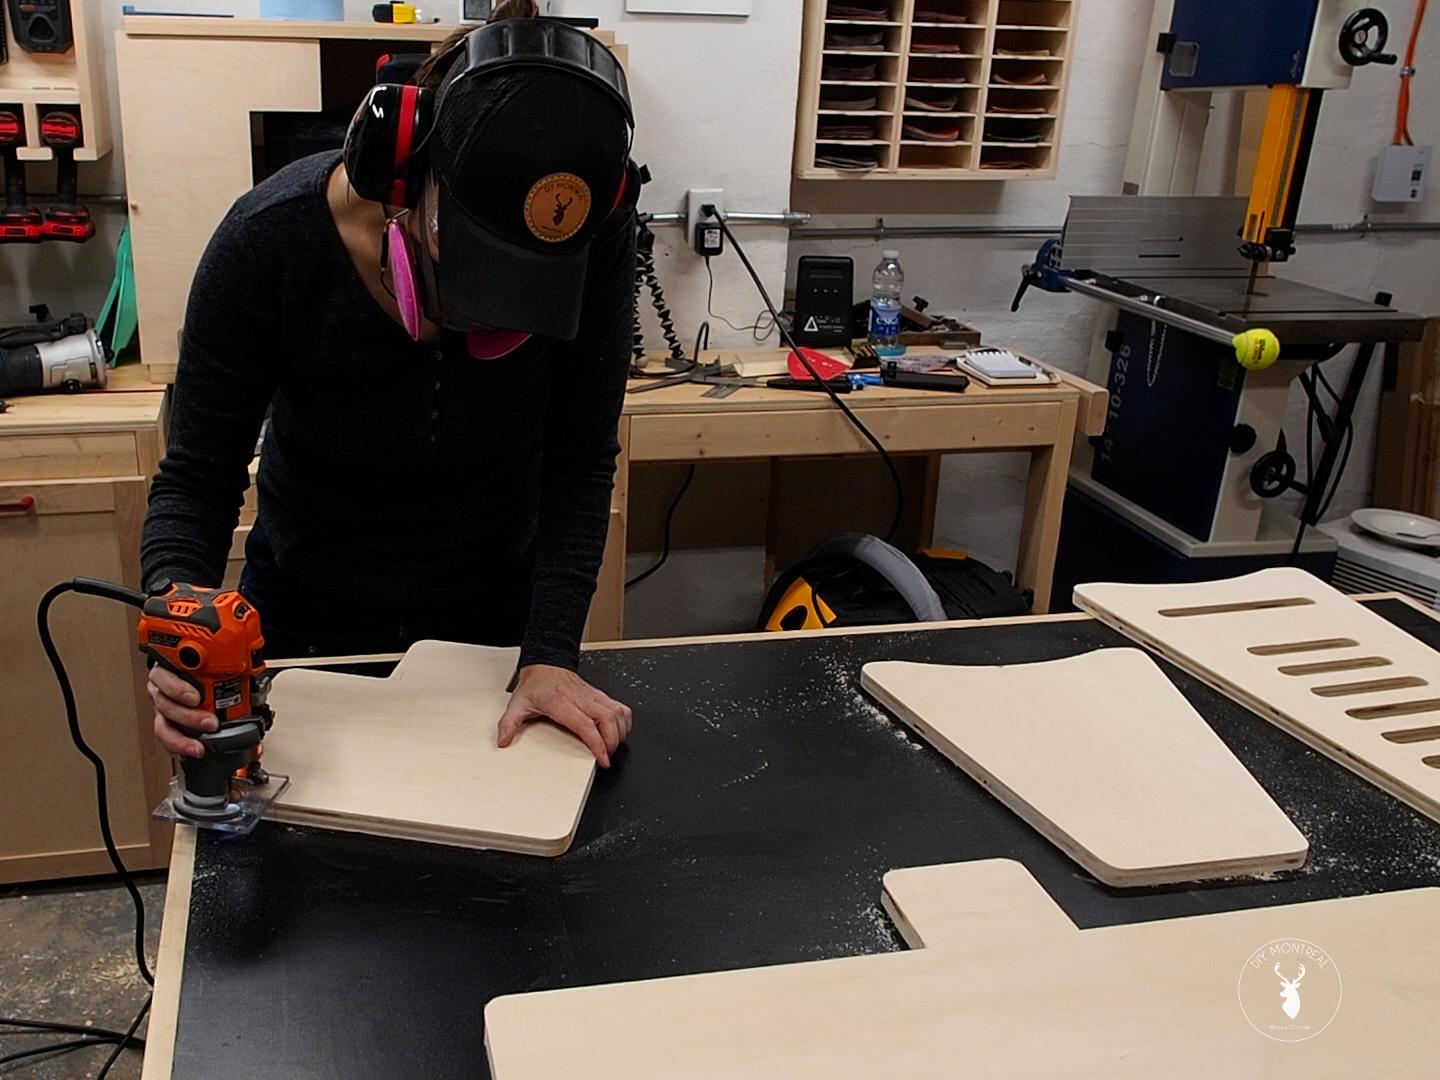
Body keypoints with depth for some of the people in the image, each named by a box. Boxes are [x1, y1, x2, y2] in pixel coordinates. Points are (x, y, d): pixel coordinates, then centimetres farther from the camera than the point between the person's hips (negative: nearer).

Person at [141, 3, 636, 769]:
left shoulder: (592, 240, -25)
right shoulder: (270, 238, -28)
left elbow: (578, 465, -19)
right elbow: (196, 478, -20)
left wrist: (550, 652, -29)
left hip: (496, 604, 1)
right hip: (311, 613, 0)